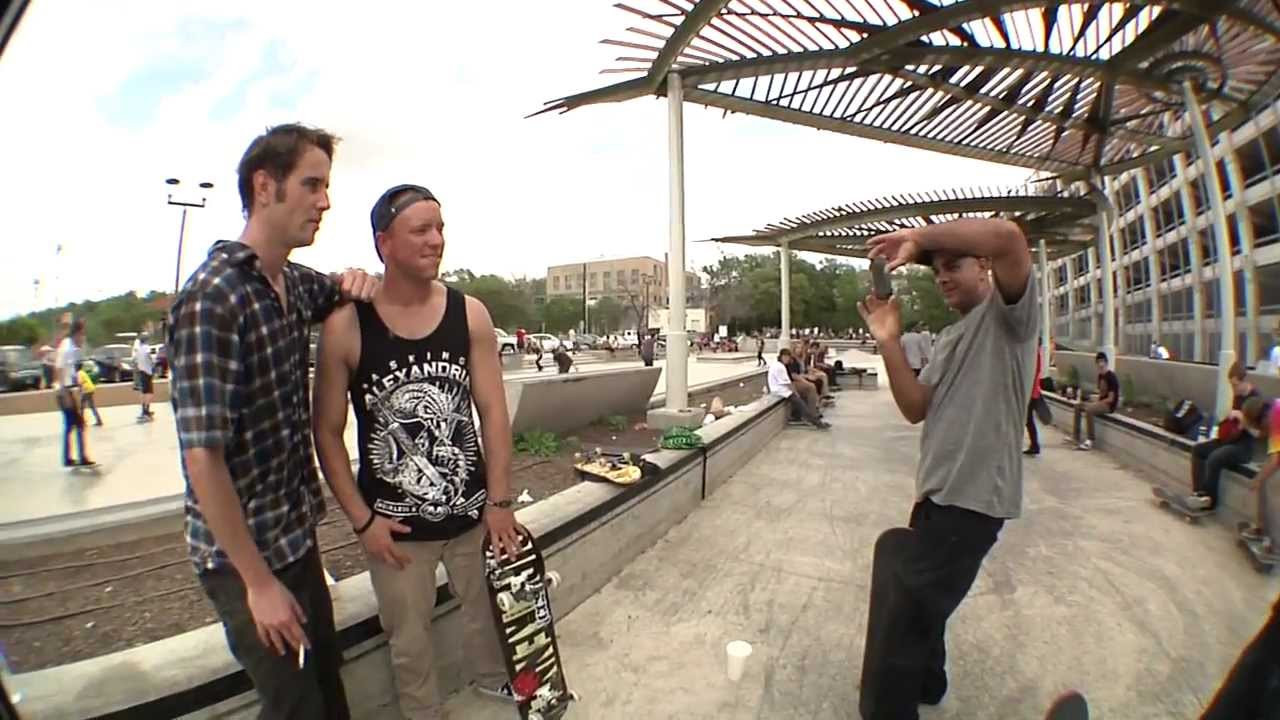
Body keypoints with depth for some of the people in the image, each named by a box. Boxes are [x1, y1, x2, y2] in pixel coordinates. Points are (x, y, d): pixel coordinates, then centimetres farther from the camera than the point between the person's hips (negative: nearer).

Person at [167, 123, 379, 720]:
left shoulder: (295, 283, 1)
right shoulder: (212, 297, -22)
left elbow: (335, 295, 25)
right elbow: (203, 457, -23)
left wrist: (356, 281, 0)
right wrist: (259, 582, -17)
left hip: (296, 532, 7)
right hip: (246, 553, -6)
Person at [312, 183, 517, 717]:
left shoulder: (470, 314, -8)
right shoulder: (345, 325, -12)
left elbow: (493, 412, -6)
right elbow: (327, 432, -6)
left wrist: (499, 500, -5)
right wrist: (362, 519, -8)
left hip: (471, 510, 2)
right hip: (394, 523, -2)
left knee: (487, 611, 24)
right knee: (408, 639, 17)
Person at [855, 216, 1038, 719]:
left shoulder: (1008, 313, -6)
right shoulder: (949, 339, 17)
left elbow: (1007, 236, -27)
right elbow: (916, 409, 5)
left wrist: (918, 236, -16)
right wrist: (889, 342, -5)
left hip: (972, 498, -8)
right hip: (938, 493, 8)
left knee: (901, 623, -3)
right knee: (920, 608, 23)